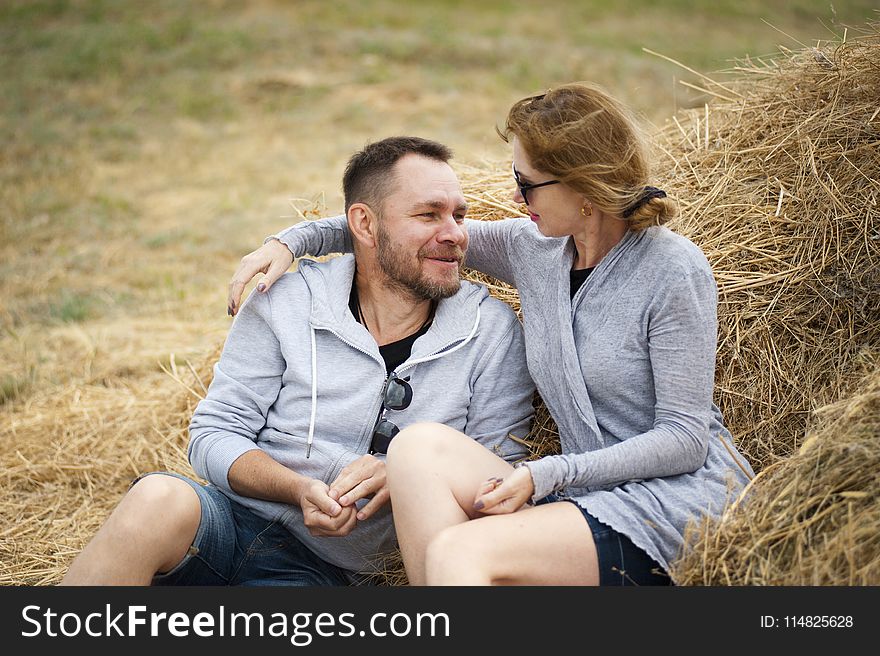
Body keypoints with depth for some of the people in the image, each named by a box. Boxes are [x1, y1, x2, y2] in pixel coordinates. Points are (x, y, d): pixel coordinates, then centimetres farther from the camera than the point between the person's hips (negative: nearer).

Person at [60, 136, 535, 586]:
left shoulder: (492, 332, 2)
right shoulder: (288, 301, 0)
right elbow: (214, 434, 0)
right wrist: (299, 489, -19)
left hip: (319, 568, 0)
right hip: (229, 519, 1)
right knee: (159, 499, -36)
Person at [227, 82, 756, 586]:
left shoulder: (674, 271, -10)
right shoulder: (534, 249, 9)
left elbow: (684, 438, -12)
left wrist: (545, 474, -19)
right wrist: (294, 240, 13)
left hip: (680, 498, -7)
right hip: (588, 496, 7)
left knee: (456, 552, -27)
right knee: (420, 445, -18)